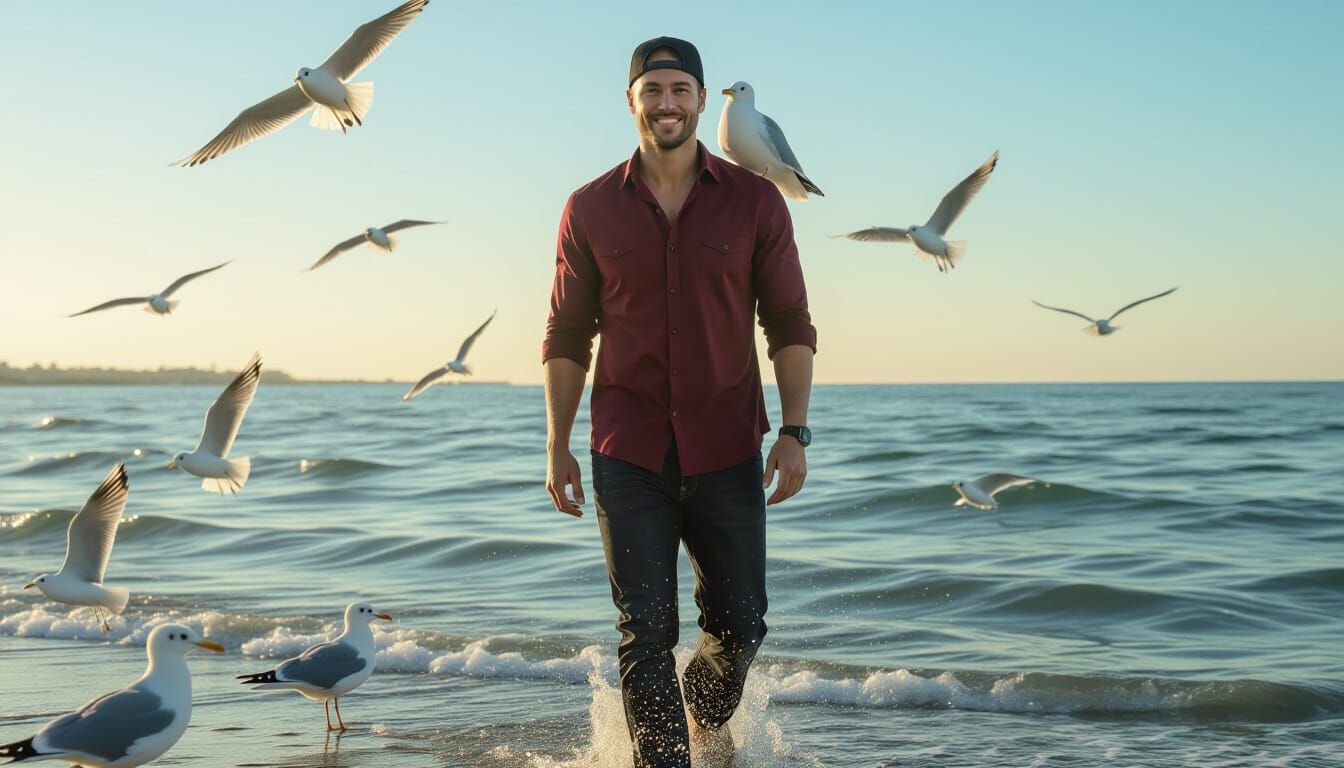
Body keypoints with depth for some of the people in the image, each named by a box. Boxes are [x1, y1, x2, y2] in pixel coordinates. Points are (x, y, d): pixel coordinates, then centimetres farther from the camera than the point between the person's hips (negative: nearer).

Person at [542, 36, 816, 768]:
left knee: (738, 624, 10)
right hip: (629, 457, 0)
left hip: (727, 453, 1)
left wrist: (794, 431, -8)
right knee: (646, 632, -2)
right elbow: (567, 337, 7)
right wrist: (557, 447, 4)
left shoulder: (755, 201, 0)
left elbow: (791, 326, 2)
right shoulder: (590, 209, 1)